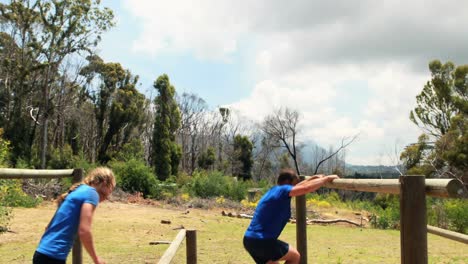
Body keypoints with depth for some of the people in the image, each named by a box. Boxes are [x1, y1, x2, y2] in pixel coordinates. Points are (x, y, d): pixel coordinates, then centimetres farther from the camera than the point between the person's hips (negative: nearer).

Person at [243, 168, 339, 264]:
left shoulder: (275, 191, 18)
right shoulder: (282, 190, -10)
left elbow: (298, 186, 32)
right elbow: (306, 188, -20)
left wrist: (314, 177, 34)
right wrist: (327, 178, -9)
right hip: (261, 241, -9)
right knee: (295, 256, 10)